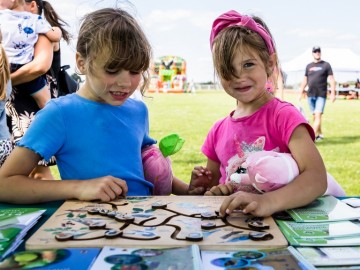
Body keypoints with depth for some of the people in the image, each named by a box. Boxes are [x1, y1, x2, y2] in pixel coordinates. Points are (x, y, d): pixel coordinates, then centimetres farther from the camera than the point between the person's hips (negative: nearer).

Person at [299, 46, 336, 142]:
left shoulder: (326, 65, 3)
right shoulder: (309, 66, 13)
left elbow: (332, 80, 0)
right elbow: (305, 81, 18)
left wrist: (332, 93, -8)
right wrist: (301, 93, 13)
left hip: (321, 95, -4)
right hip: (310, 95, 4)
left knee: (318, 115, -13)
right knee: (314, 116, 7)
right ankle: (320, 134, 20)